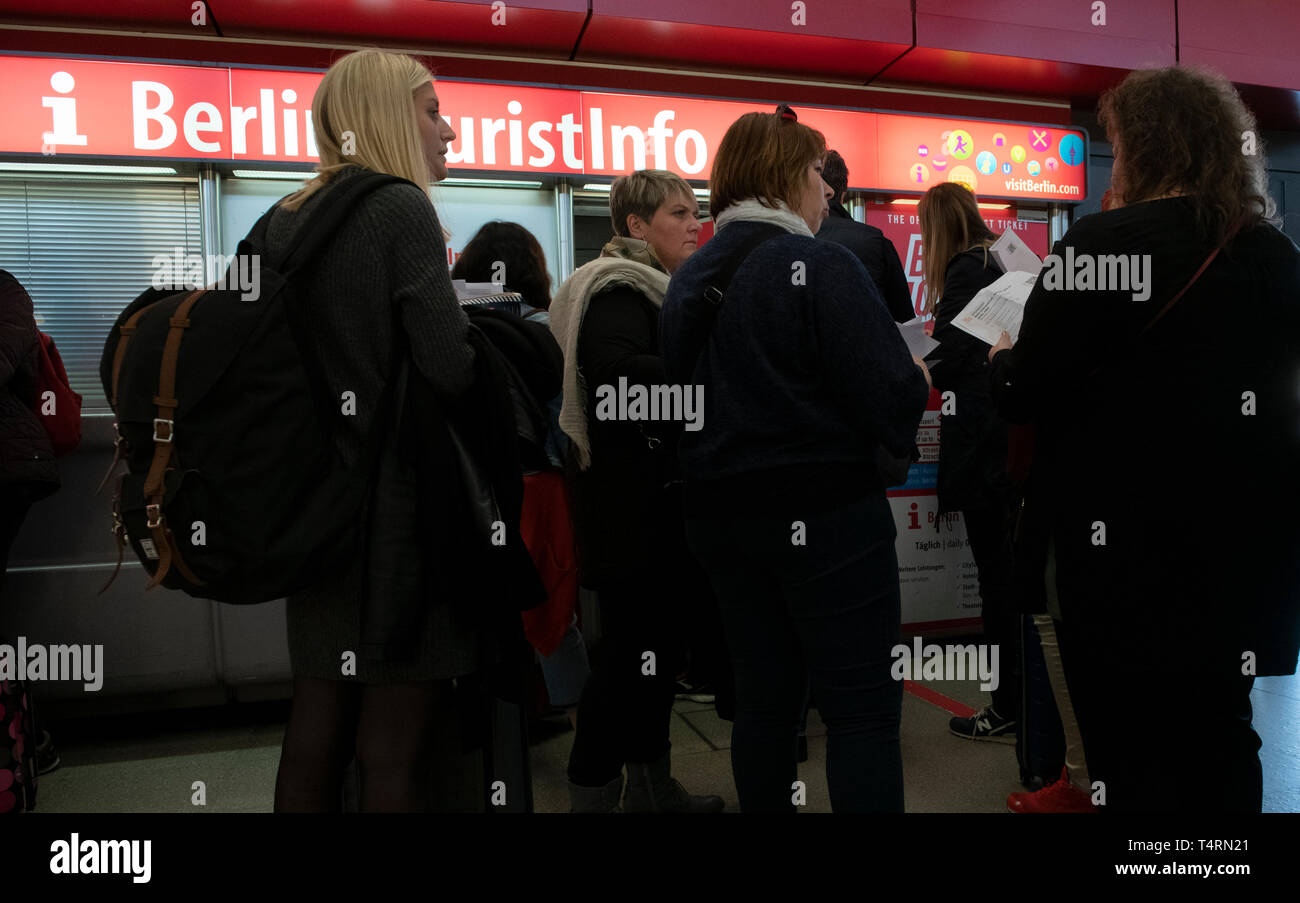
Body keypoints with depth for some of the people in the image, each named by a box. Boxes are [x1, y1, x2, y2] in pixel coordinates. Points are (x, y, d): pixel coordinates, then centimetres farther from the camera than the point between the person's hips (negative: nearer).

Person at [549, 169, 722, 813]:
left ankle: (651, 783, 30)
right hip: (633, 505, -10)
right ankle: (593, 790, 11)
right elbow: (619, 375, -29)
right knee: (630, 647, -4)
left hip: (668, 500, 10)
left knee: (662, 640, 16)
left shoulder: (663, 288, 20)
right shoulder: (618, 290, -12)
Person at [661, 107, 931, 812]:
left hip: (721, 514, 7)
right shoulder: (820, 266, -12)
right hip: (825, 514, -7)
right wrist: (916, 379, 4)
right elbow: (891, 399, -17)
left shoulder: (688, 279, 9)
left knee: (764, 700, 17)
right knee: (861, 708, 2)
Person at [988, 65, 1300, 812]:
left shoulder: (1106, 242, -13)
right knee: (1222, 740, 19)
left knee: (1133, 756, 5)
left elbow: (1025, 393, -14)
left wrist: (1002, 360, 8)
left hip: (1126, 547, -6)